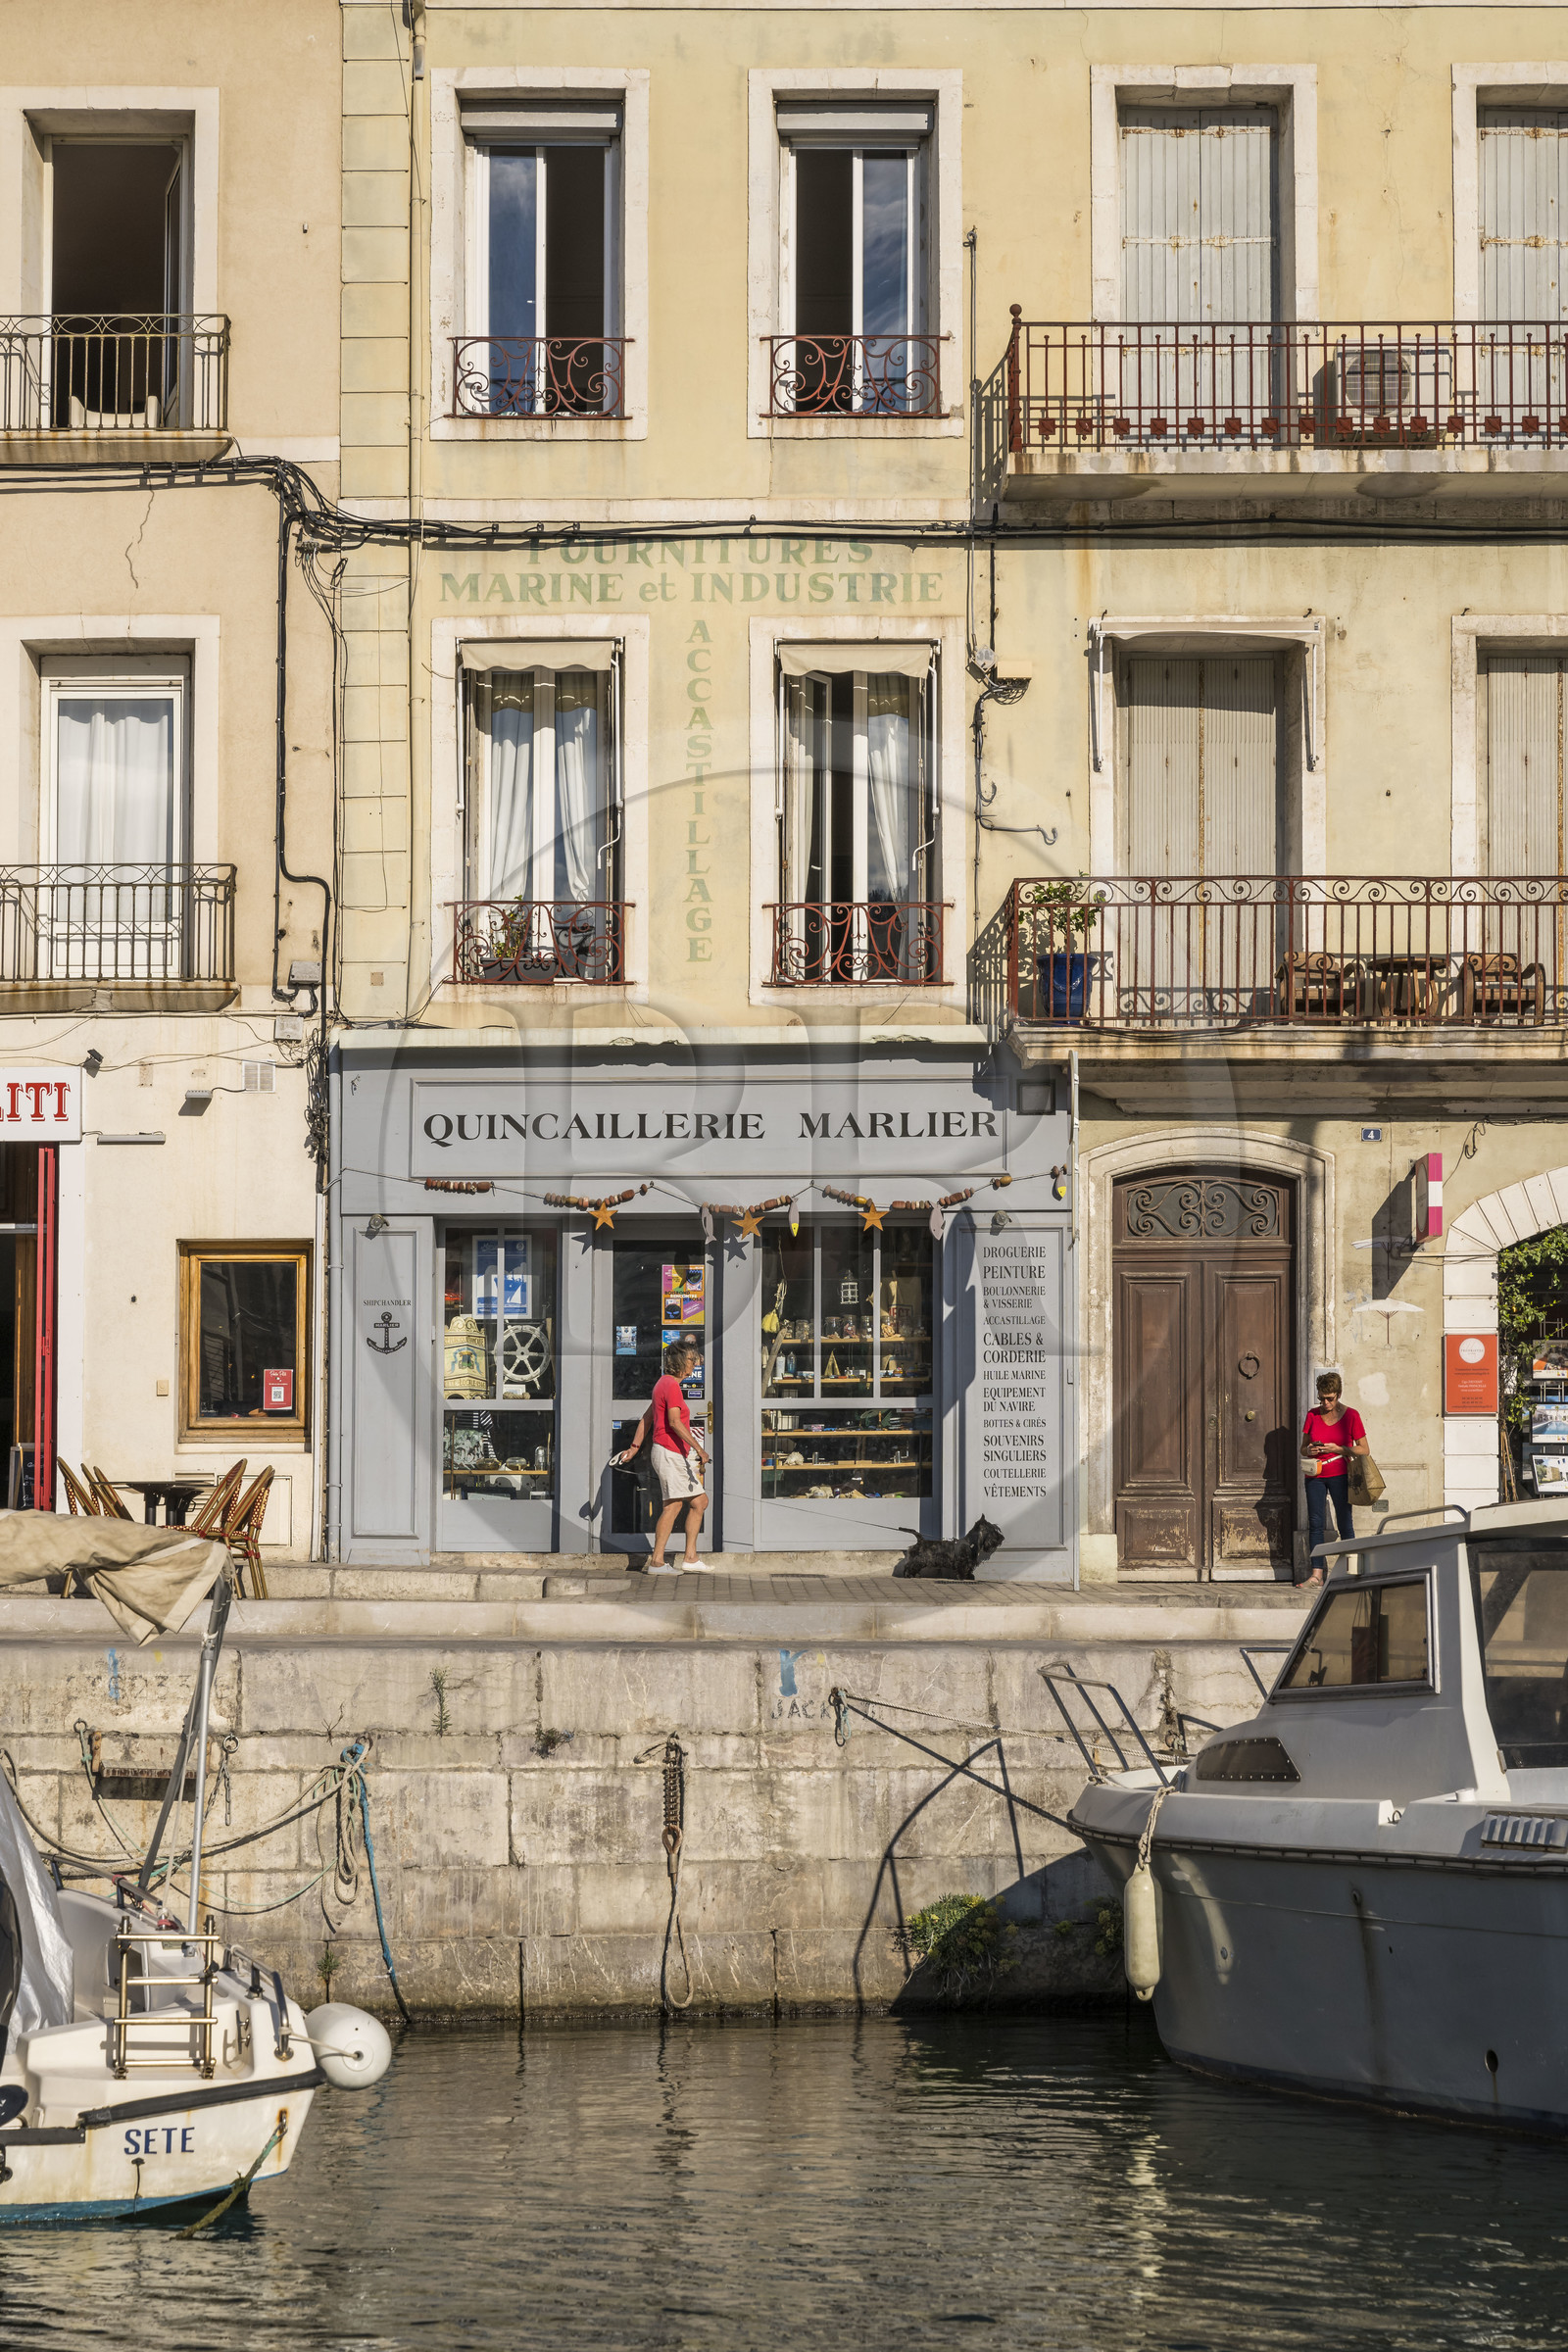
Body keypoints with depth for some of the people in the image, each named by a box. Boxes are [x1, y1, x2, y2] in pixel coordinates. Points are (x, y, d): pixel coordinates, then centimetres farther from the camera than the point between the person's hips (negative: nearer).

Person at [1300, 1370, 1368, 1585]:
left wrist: (1338, 1449, -14)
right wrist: (1309, 1450, -9)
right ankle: (1316, 1574, -2)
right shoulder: (1313, 1415, 8)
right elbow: (1302, 1448, 15)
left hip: (1339, 1475, -3)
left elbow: (1363, 1449, -1)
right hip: (1315, 1476, 3)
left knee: (1344, 1524, -2)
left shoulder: (1350, 1415, -1)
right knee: (1315, 1524, -1)